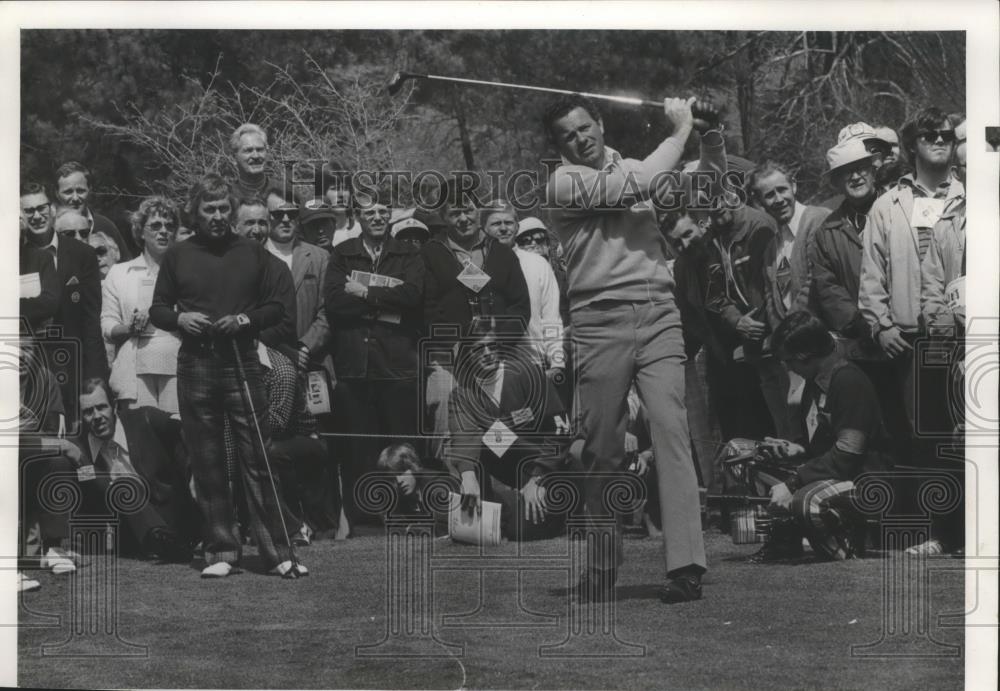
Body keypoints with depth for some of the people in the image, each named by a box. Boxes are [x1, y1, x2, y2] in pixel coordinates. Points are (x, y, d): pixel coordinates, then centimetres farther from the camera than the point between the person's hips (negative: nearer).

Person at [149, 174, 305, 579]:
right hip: (195, 367, 1)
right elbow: (157, 310, 13)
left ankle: (277, 552, -1)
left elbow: (276, 309, 10)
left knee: (257, 461, -4)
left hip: (242, 365, -1)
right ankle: (221, 551, 10)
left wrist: (245, 320, -9)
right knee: (207, 465, 3)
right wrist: (179, 319, -8)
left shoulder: (253, 254, 8)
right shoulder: (177, 257, 9)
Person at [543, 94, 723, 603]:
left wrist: (710, 135, 11)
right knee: (602, 451, 2)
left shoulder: (632, 168, 19)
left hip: (658, 316, 3)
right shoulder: (564, 182, 0)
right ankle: (602, 567, 14)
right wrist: (680, 130, -2)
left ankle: (685, 562, -20)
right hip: (601, 324, -3)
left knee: (671, 429, -13)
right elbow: (636, 186, -13)